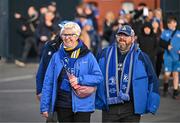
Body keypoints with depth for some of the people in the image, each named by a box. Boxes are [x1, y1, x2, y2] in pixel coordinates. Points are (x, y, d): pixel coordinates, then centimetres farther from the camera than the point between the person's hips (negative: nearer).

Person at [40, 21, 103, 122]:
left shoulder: (87, 56, -1)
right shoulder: (57, 56, 6)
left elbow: (99, 77, -3)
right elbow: (48, 82, 6)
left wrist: (79, 80, -15)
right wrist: (44, 106, 4)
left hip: (82, 105, -3)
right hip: (62, 105, 3)